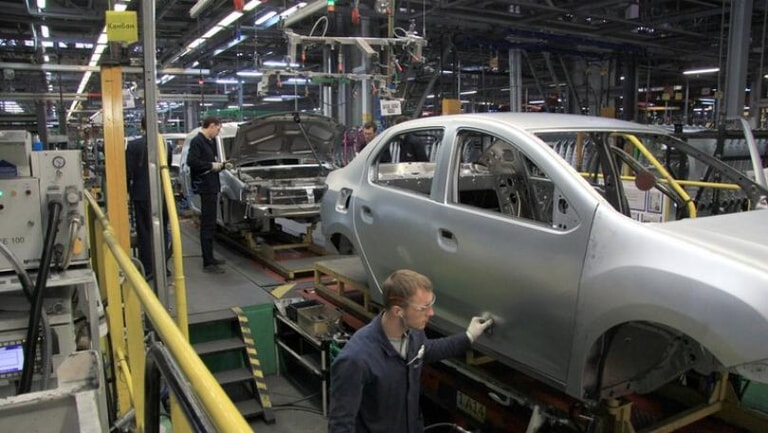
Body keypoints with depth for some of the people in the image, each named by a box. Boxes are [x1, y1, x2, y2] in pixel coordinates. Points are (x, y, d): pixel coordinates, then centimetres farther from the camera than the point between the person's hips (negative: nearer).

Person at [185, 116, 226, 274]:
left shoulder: (210, 141, 14)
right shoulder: (197, 141, -14)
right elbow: (191, 161, -25)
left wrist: (220, 164, 7)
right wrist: (211, 165, -18)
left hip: (212, 186, 10)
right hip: (205, 187, -10)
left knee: (210, 224, 16)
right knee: (207, 225, -7)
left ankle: (210, 257, 27)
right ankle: (207, 263, -4)